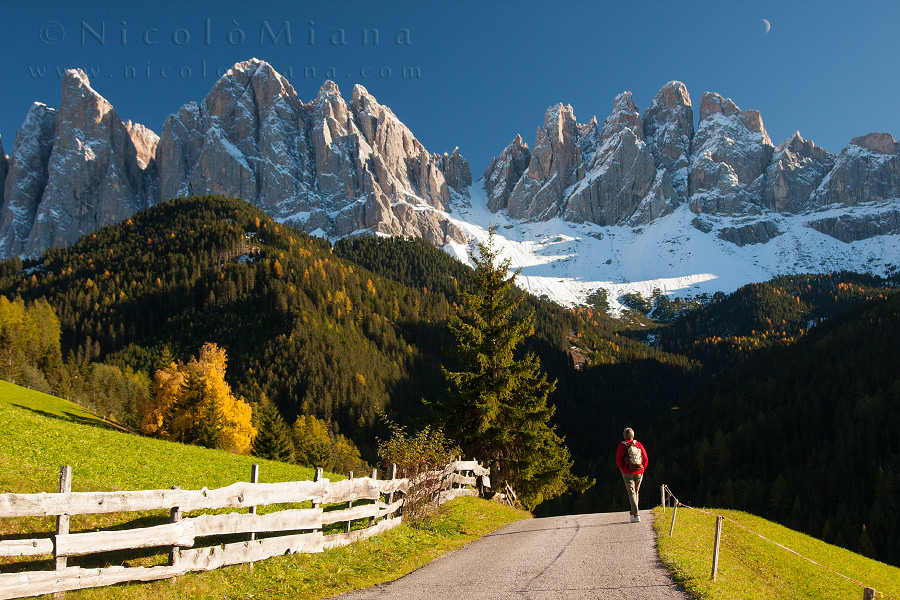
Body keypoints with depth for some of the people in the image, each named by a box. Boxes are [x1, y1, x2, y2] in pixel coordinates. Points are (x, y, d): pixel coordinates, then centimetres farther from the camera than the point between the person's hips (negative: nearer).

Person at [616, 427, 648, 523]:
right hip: (639, 473, 3)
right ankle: (633, 514, 26)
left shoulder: (622, 446, -6)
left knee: (632, 494, -3)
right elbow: (645, 459, 2)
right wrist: (642, 469, 10)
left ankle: (636, 515, -15)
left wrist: (623, 469, 3)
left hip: (628, 473, -3)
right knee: (636, 492, 18)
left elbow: (618, 460, -9)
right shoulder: (639, 444, 2)